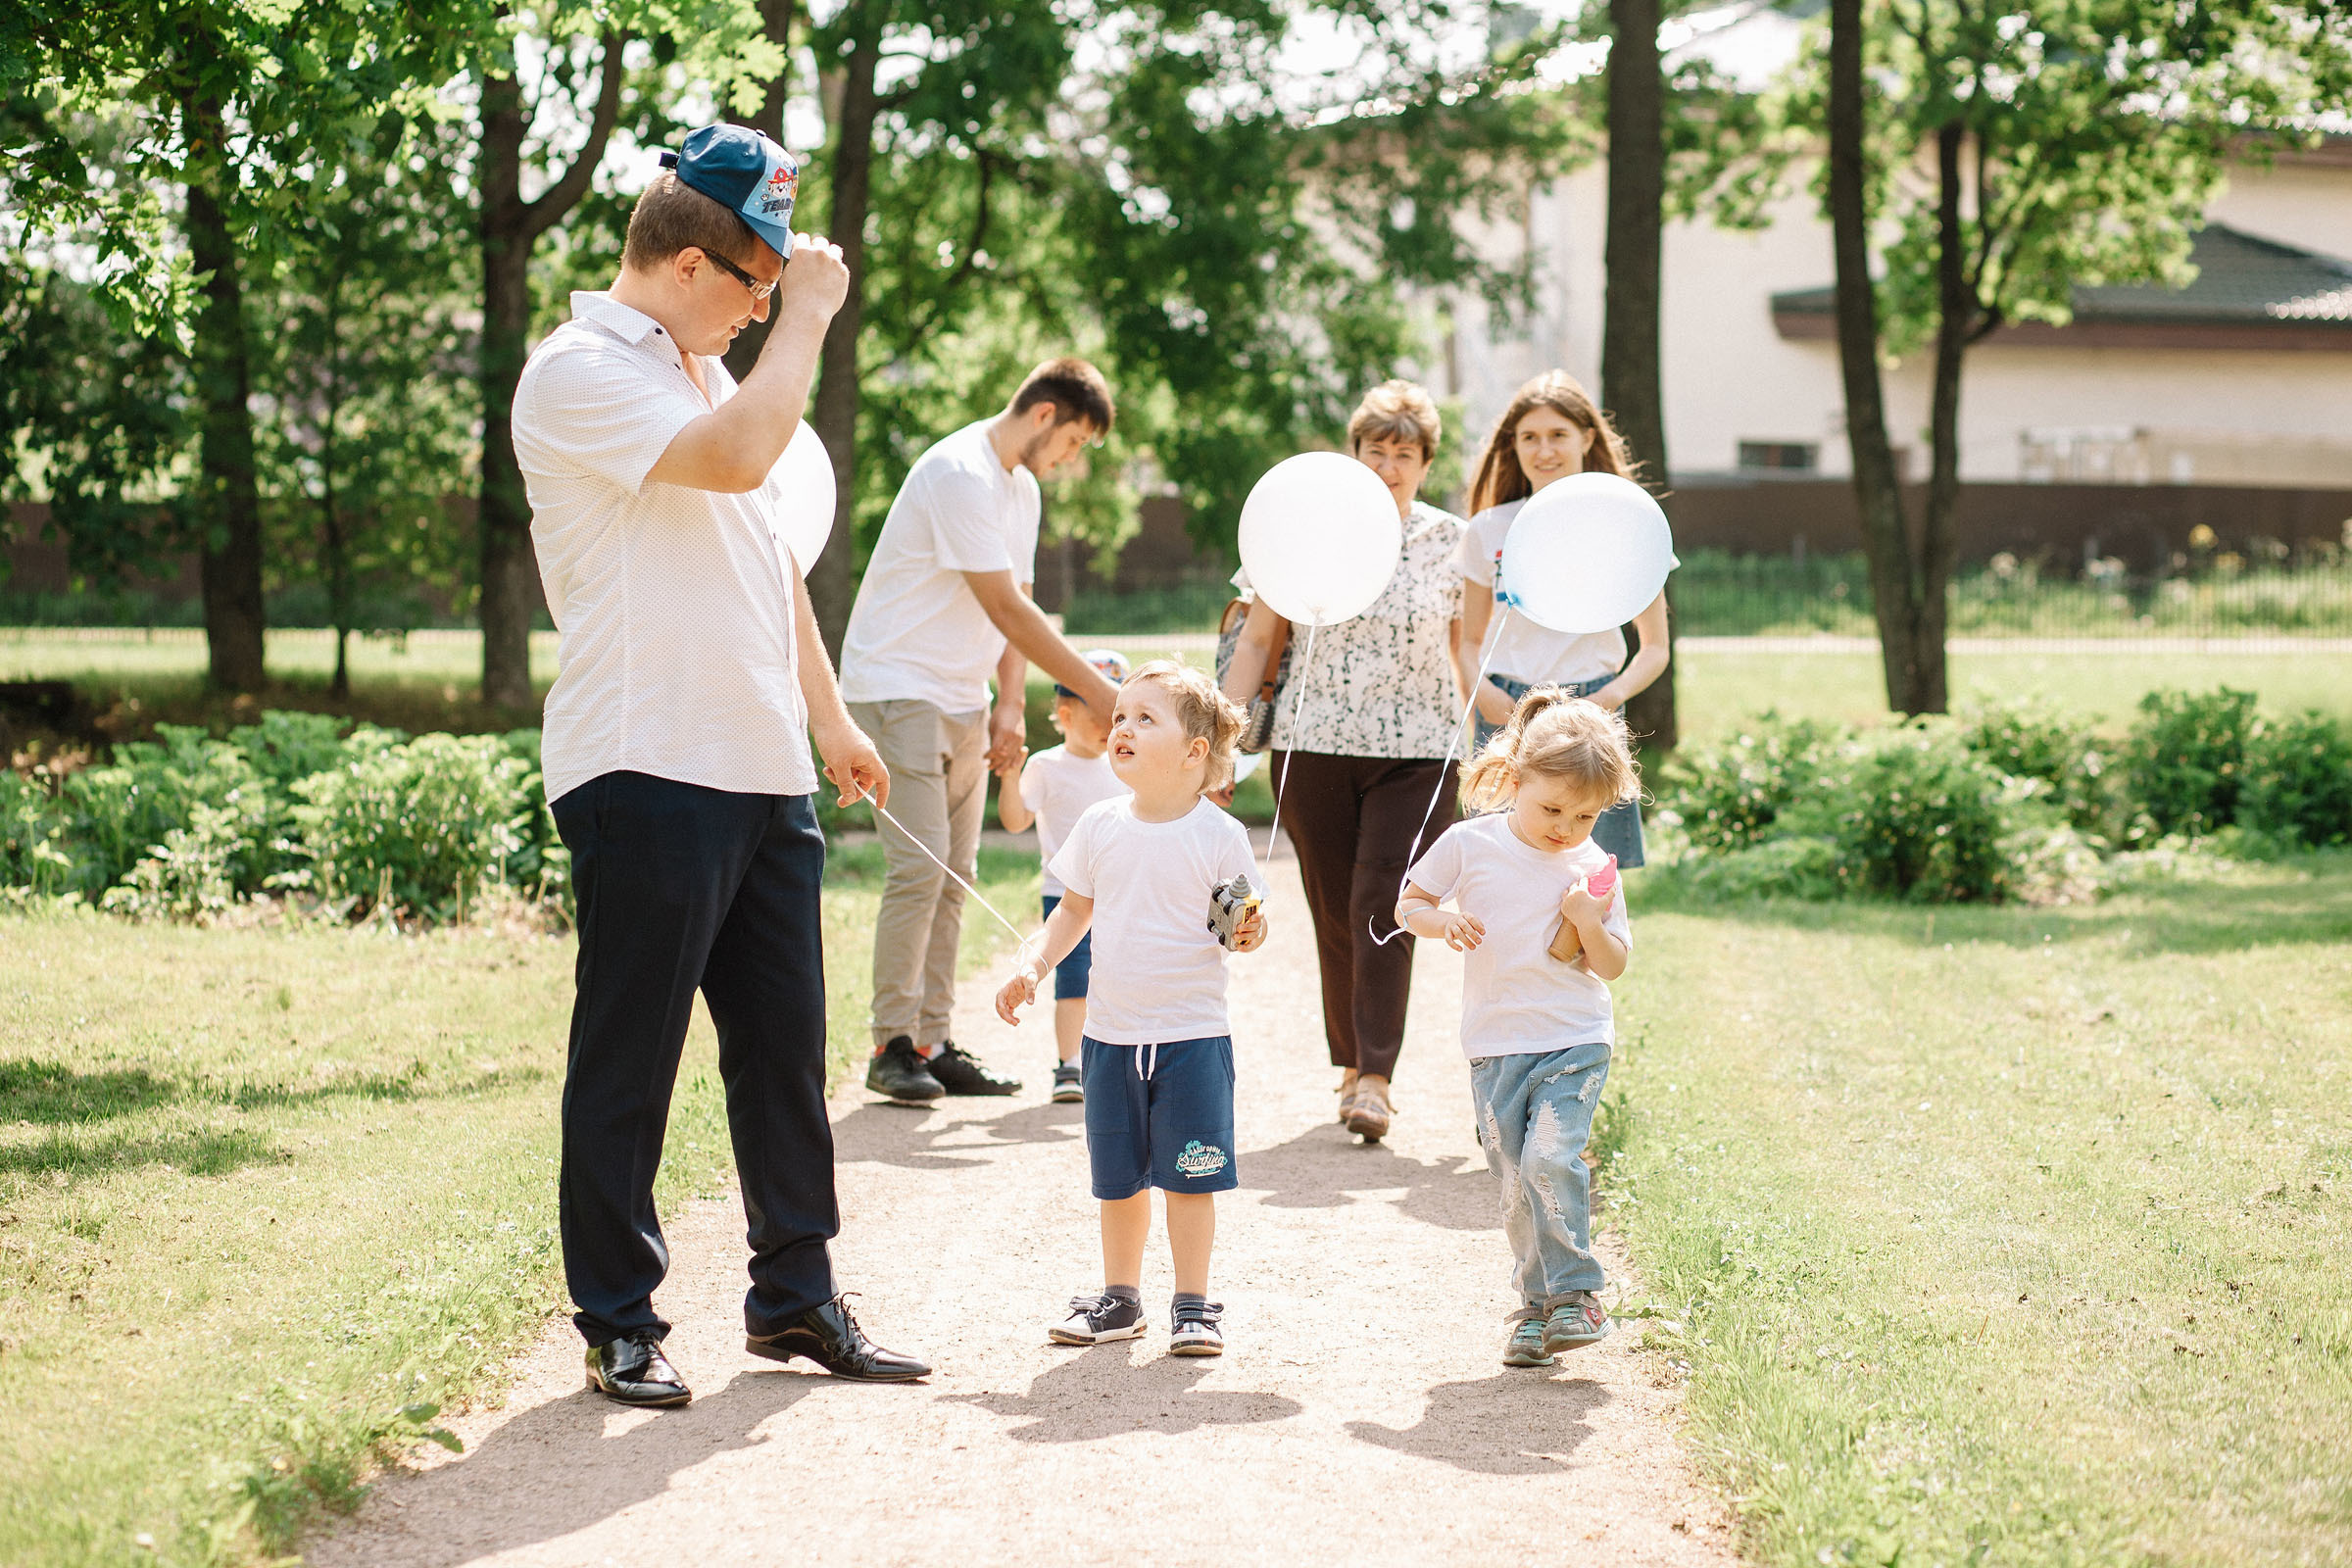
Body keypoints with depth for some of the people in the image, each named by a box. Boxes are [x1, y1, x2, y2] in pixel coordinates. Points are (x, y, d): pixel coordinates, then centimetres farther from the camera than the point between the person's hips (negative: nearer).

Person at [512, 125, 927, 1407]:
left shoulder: (708, 371, 21)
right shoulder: (582, 371, -10)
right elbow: (735, 457, -25)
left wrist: (829, 718, 25)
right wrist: (808, 314, -13)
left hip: (761, 771, 9)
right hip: (643, 772, -9)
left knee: (783, 1049, 11)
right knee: (628, 1063, -1)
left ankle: (796, 1299, 20)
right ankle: (618, 1325, 7)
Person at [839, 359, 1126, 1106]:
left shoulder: (1021, 488, 14)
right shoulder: (960, 475, -17)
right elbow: (1008, 610, -21)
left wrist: (1011, 707, 0)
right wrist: (1098, 692, -19)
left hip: (962, 702, 9)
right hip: (898, 688, -9)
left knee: (955, 874, 6)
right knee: (919, 865, -14)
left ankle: (932, 1043, 9)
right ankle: (892, 1045, -8)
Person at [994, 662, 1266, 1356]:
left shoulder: (1218, 835, -8)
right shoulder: (1100, 828, 2)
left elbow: (1238, 923, -1)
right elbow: (1074, 912, 13)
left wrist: (1248, 931, -23)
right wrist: (1032, 967, 1)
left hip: (1192, 1034, -3)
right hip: (1112, 1033, 3)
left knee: (1191, 1178, 0)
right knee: (1119, 1179, 11)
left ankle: (1192, 1304, 12)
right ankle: (1119, 1298, 25)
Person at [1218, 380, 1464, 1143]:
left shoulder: (1452, 542, 4)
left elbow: (1469, 650, 11)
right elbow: (1256, 638, 7)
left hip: (1416, 751, -1)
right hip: (1314, 744, 1)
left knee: (1383, 908, -12)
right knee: (1335, 910, 5)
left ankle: (1375, 1078, -12)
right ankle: (1352, 1063, 19)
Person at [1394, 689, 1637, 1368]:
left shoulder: (1592, 868, 0)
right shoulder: (1469, 845, -2)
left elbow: (1613, 966, 5)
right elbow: (1408, 904, 8)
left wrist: (1588, 924, -15)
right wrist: (1443, 920, -13)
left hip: (1575, 1044, -1)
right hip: (1495, 1049, 1)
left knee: (1549, 1158, -21)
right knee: (1516, 1185, 2)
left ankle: (1575, 1293, -10)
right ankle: (1537, 1304, 16)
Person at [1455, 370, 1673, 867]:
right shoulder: (1488, 530, 10)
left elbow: (1655, 648, 8)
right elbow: (1469, 642, 14)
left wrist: (1613, 696, -12)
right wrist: (1481, 692, -8)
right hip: (1505, 716, 1)